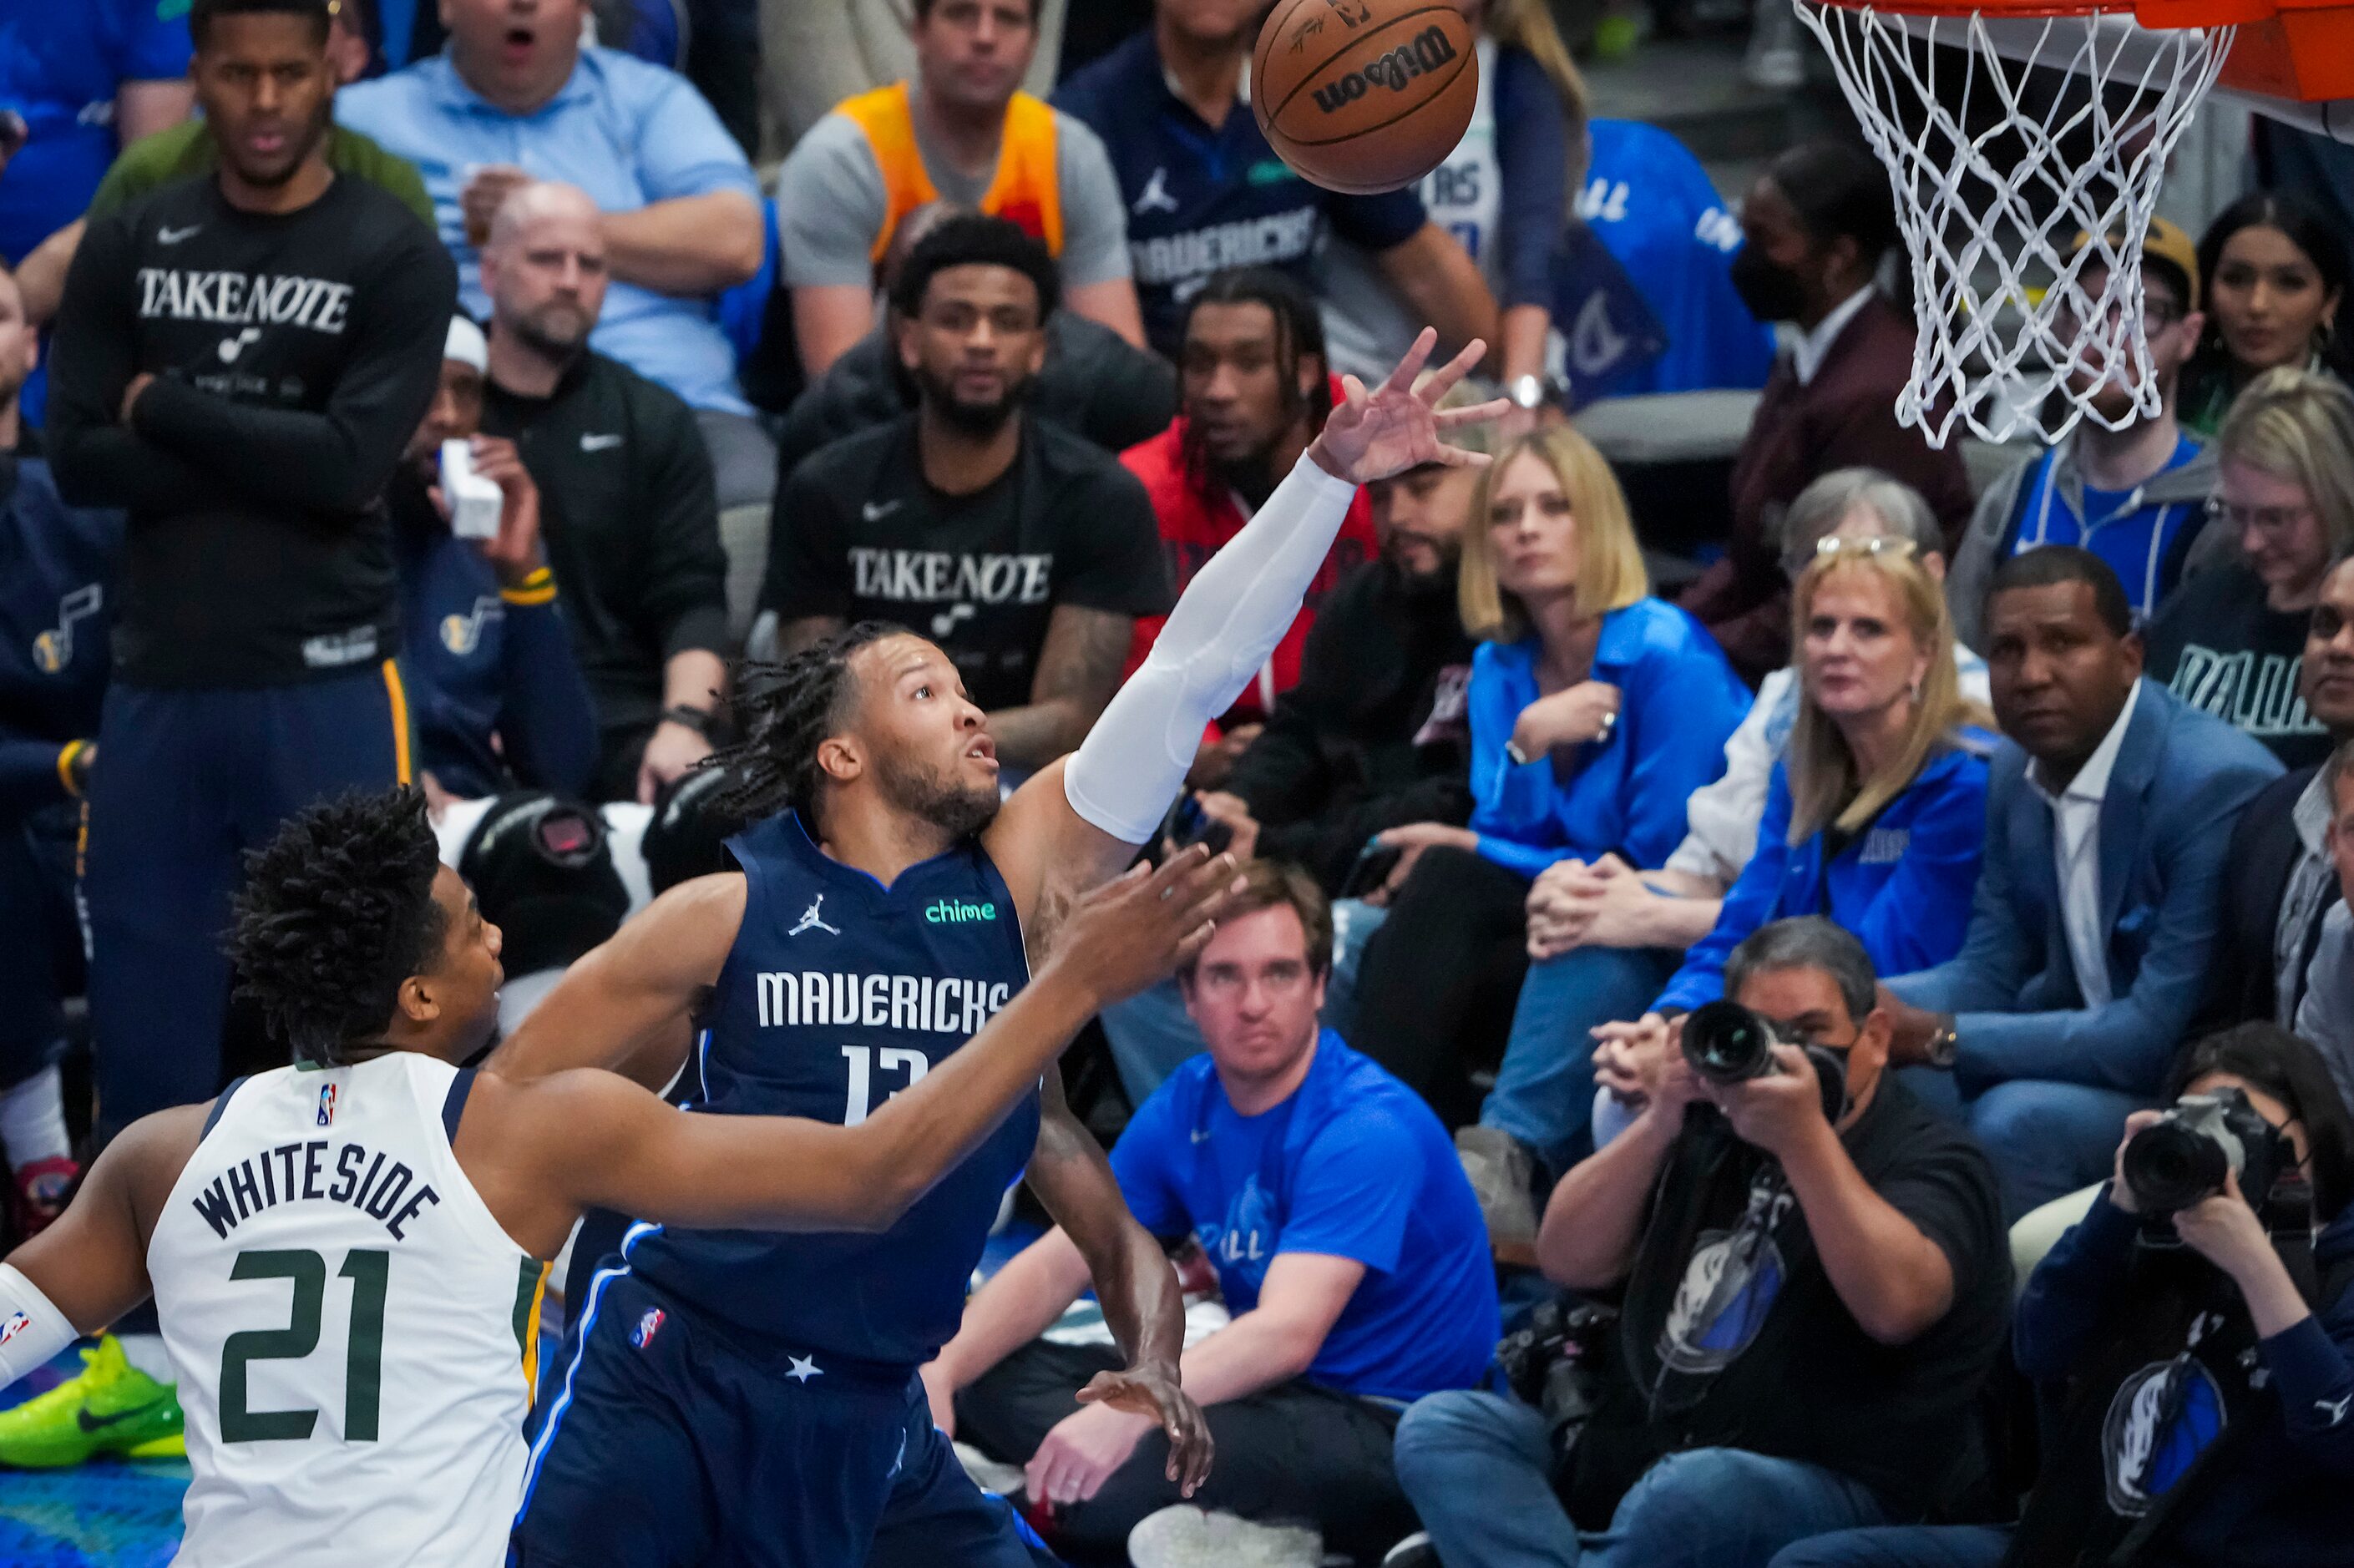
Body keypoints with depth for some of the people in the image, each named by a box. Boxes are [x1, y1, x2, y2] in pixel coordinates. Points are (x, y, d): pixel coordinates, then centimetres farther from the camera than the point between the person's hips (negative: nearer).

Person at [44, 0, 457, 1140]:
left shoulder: (395, 259, 0)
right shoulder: (127, 250, 9)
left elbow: (350, 463, -12)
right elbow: (76, 461, -1)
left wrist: (165, 409, -4)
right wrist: (272, 456, -9)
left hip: (328, 685, -3)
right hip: (159, 683, 3)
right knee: (146, 1022, 5)